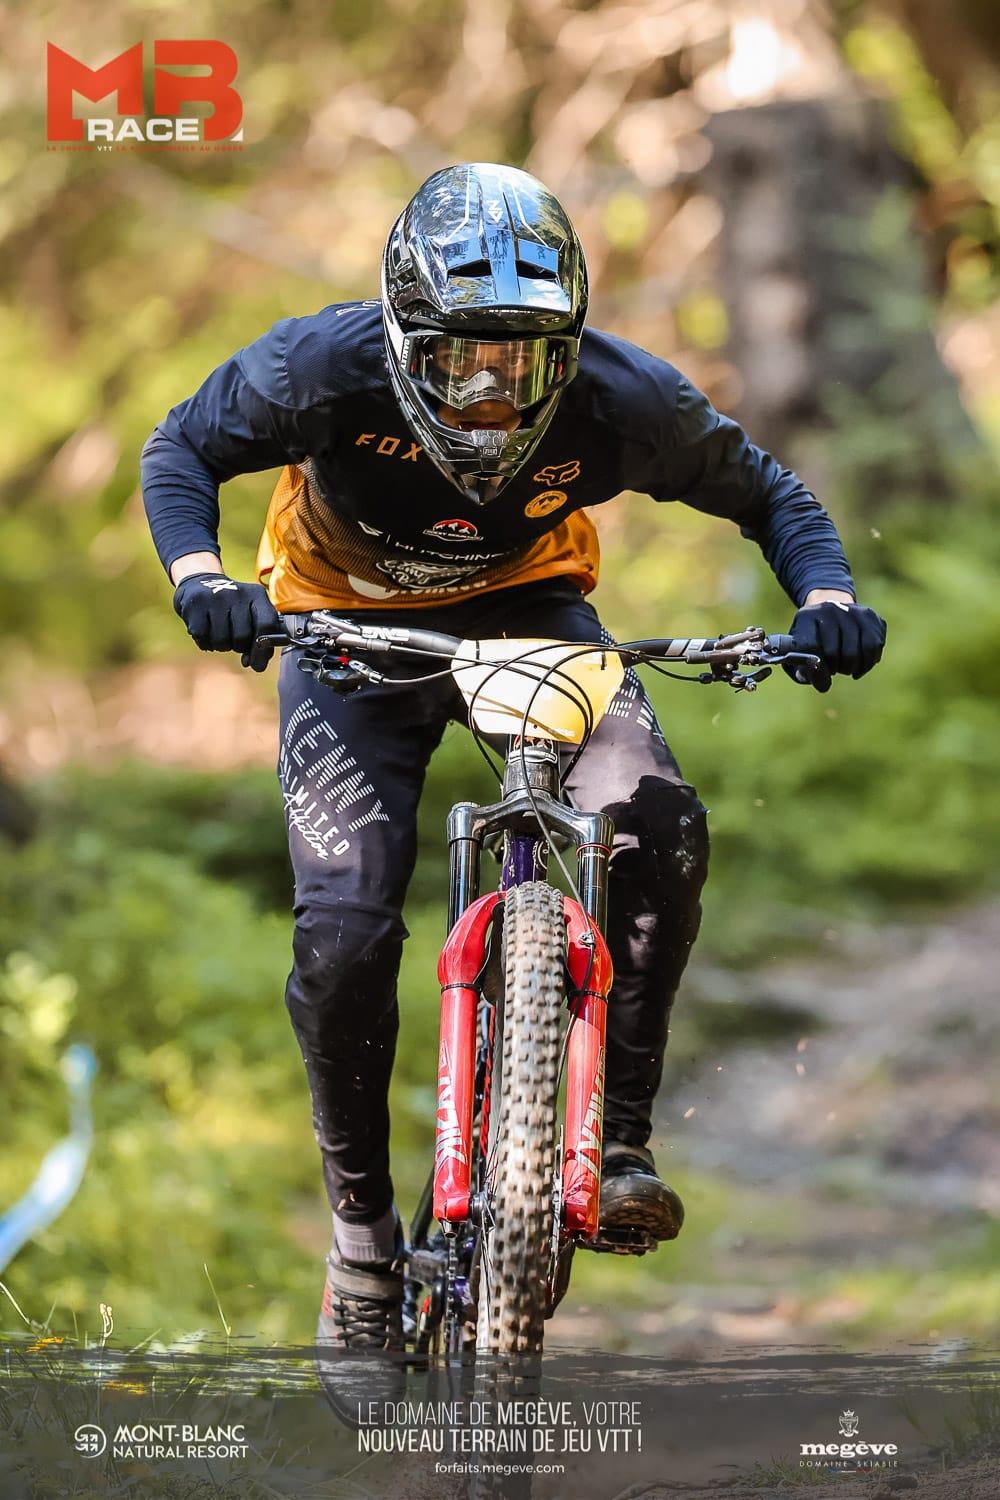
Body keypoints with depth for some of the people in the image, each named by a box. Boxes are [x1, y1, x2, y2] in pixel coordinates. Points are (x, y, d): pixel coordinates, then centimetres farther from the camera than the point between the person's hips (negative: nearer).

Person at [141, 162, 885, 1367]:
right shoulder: (326, 368, -29)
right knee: (344, 933, -15)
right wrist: (202, 580, -31)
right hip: (354, 625, -1)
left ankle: (616, 1134, -15)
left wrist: (826, 599, -27)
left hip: (526, 609, 1)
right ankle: (362, 1227, 5)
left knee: (658, 826, -27)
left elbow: (763, 490, -8)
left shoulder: (620, 399, -26)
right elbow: (181, 451, -12)